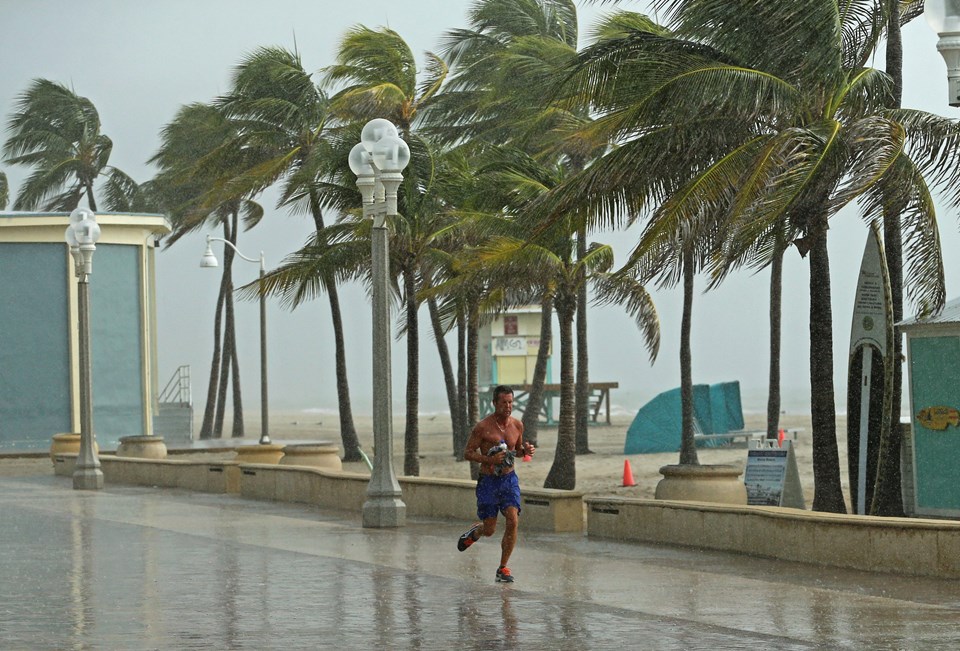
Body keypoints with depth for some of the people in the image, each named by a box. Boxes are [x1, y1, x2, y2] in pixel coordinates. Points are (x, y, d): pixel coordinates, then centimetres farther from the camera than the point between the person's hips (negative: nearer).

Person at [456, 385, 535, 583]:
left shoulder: (517, 425, 3)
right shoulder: (483, 427, -12)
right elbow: (468, 453, -8)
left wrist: (525, 451, -4)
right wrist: (489, 460, -23)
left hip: (509, 479, 3)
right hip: (488, 481, -3)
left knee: (513, 521, -16)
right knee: (489, 530, 1)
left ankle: (503, 568, -3)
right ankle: (473, 532, 40)